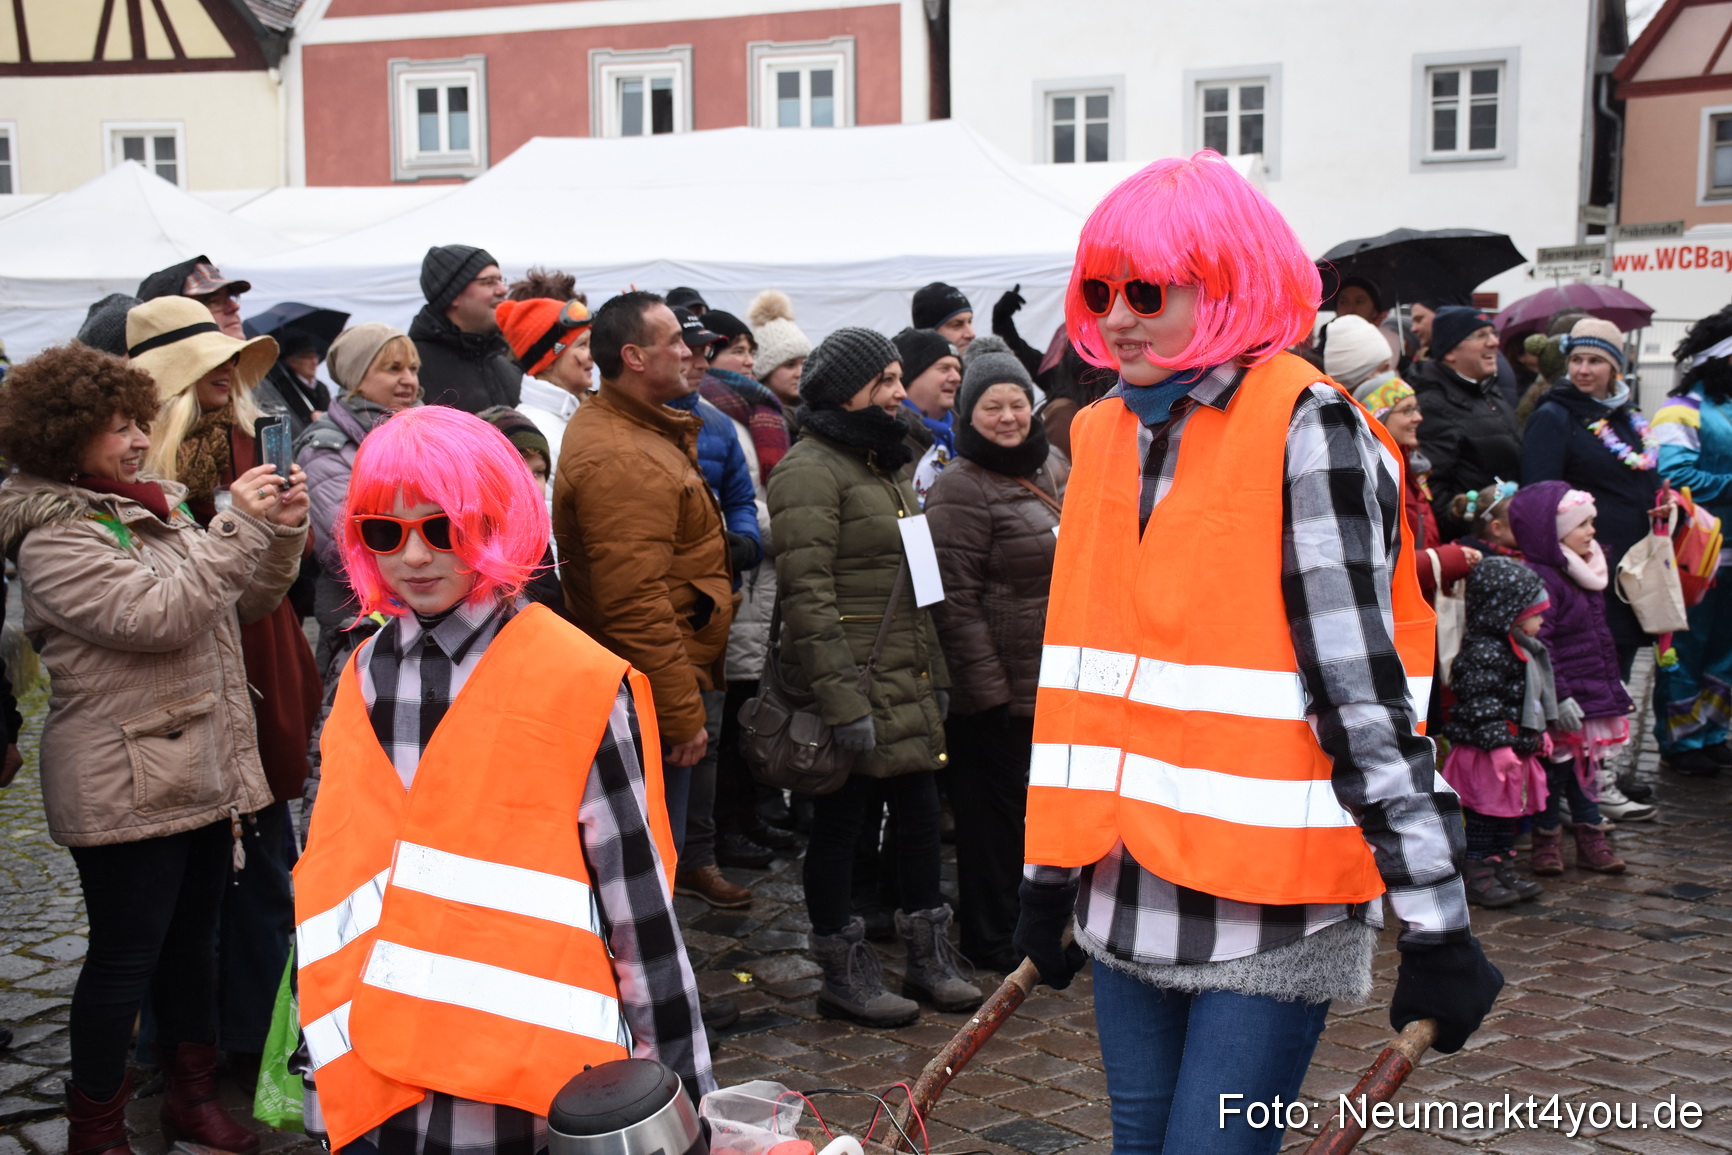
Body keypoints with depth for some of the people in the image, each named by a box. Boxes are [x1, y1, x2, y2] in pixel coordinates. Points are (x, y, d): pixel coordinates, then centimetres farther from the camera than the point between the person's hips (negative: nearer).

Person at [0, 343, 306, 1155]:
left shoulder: (153, 507, 13)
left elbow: (241, 602, 15)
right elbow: (156, 614, -24)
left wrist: (282, 533, -2)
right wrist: (240, 526, -22)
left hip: (203, 773, 8)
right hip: (126, 787, -8)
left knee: (193, 937, 17)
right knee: (125, 957, 1)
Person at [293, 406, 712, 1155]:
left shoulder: (577, 683, -10)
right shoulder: (362, 680, 6)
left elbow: (637, 898, -8)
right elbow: (331, 880, 12)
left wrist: (682, 1088, -6)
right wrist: (326, 1070, 13)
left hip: (532, 1089, -4)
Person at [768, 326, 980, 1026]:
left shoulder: (885, 465, 18)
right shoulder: (811, 470, -13)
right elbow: (806, 594, -20)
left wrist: (935, 674, 20)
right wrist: (841, 698, -23)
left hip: (907, 687, 9)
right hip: (853, 686, -9)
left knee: (919, 816, 14)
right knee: (840, 826, 3)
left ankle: (929, 960, 27)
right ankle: (843, 977, 16)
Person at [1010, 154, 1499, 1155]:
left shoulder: (1307, 431, -10)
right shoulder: (1105, 436, 10)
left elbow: (1364, 693, -14)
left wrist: (1437, 925, -14)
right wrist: (1050, 875, 15)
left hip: (1272, 899, -6)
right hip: (1127, 891, 6)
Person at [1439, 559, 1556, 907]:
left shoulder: (1520, 648, 15)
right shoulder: (1484, 652, -20)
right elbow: (1481, 705, -23)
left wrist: (1539, 734, 31)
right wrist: (1498, 744, -26)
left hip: (1515, 749, 10)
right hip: (1486, 753, -10)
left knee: (1508, 813, 16)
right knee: (1484, 816, -3)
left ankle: (1504, 871, 26)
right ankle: (1477, 878, 4)